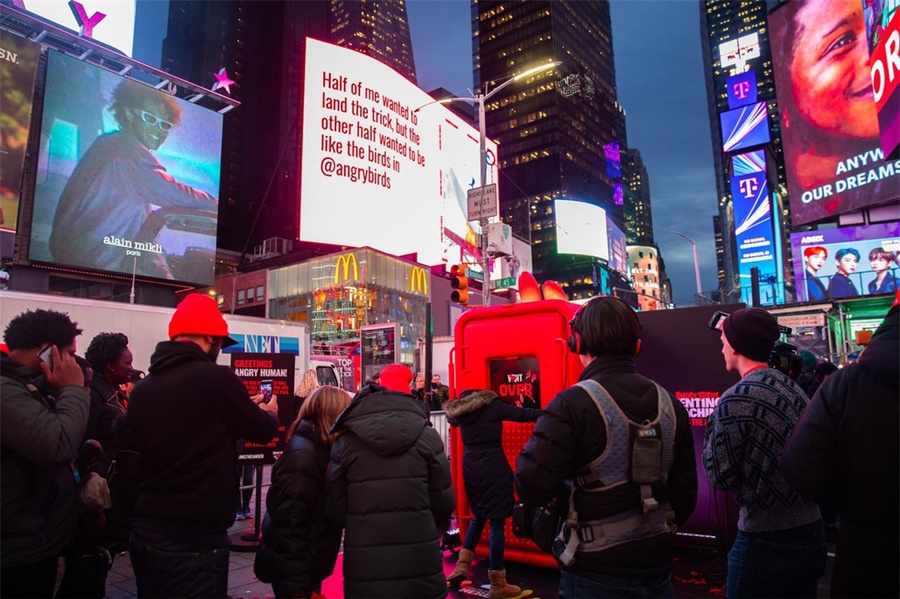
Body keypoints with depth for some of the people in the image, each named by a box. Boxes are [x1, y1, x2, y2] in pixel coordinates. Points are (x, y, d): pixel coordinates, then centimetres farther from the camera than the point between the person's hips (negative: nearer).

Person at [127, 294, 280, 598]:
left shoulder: (142, 388, 4)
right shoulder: (217, 377, -15)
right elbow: (263, 432, -3)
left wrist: (246, 408, 24)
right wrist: (269, 412, 20)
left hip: (144, 531, 7)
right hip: (193, 540, -7)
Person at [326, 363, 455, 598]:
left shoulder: (345, 440, -3)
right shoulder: (427, 436, -4)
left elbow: (335, 508, 0)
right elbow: (444, 502, -2)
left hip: (364, 569, 1)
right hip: (420, 565, 0)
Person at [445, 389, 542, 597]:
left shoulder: (459, 410, 7)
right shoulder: (491, 405, -9)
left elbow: (451, 419, 28)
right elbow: (521, 414, -10)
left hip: (470, 466, 6)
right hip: (493, 467, -6)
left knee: (479, 515, 26)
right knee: (497, 521, 2)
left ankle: (462, 565, 17)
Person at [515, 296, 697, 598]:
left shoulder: (573, 403, -20)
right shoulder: (670, 404, 0)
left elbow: (531, 488, -24)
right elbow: (685, 494, 6)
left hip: (595, 575, -5)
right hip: (656, 568, 6)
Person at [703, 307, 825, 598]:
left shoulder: (736, 399, -19)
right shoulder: (794, 388, 4)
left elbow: (719, 476, -14)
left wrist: (712, 427, -3)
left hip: (765, 540, -7)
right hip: (812, 531, 7)